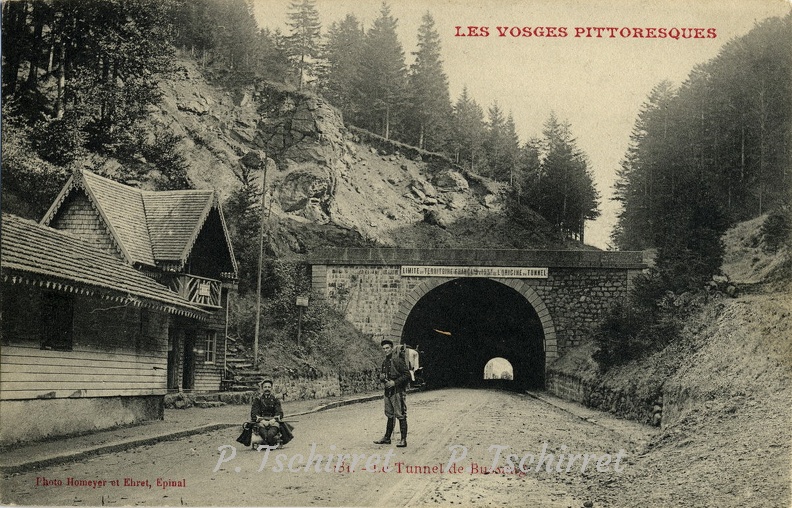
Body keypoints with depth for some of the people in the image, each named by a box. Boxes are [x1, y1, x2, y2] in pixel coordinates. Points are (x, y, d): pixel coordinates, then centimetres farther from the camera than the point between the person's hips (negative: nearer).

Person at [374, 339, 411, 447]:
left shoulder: (398, 360, -10)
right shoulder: (384, 362, 13)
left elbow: (407, 375, -13)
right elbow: (382, 375, 25)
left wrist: (394, 382, -17)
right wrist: (381, 377, 1)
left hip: (398, 391, -8)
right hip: (388, 391, 8)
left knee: (401, 416, -6)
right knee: (390, 415, 15)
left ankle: (403, 440, -4)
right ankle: (387, 438, 22)